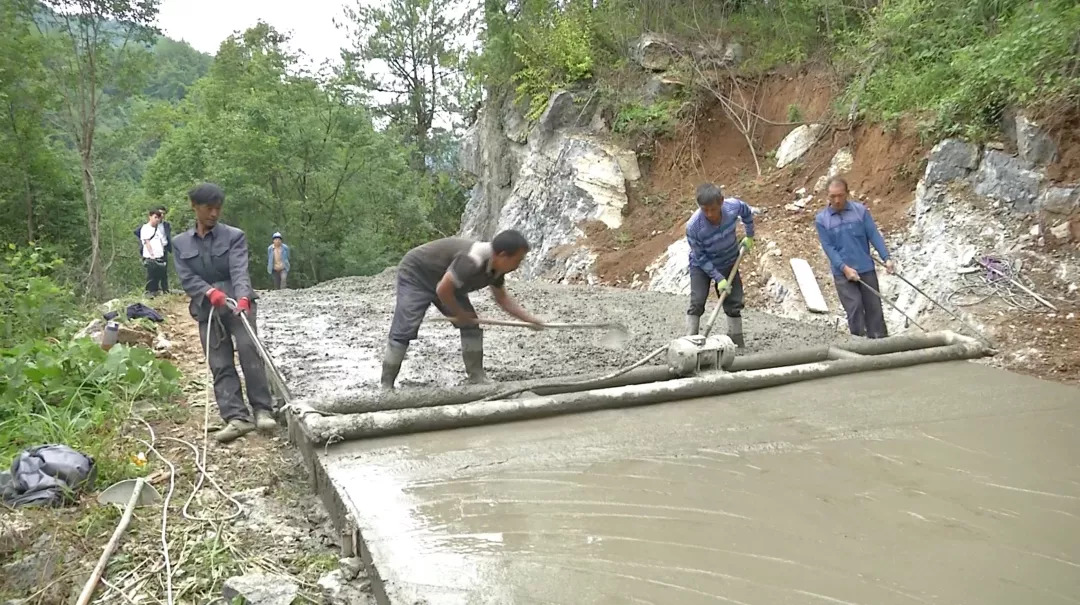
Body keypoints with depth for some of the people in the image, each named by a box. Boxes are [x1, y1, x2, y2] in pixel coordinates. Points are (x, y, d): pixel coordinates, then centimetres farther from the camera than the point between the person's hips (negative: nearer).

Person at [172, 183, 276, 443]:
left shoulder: (234, 236, 0)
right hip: (206, 309, 3)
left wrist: (243, 297, -34)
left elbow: (240, 271, -14)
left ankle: (262, 410, -15)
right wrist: (210, 292, -23)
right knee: (220, 365, -2)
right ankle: (237, 418, -3)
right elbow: (186, 278, -2)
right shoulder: (181, 243, 9)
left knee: (248, 348, -20)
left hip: (238, 303, -3)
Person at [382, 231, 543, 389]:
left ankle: (477, 378, 6)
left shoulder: (496, 267, -9)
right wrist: (460, 314, -17)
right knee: (404, 332, -16)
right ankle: (386, 386, -8)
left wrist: (529, 319, -1)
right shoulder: (472, 261, -39)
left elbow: (503, 298, 7)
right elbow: (442, 290, -34)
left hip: (444, 281, 9)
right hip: (415, 275, -9)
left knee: (471, 325, 0)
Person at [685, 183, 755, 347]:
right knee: (697, 303, -16)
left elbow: (747, 212, 1)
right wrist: (718, 278, -23)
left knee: (734, 304, 4)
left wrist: (749, 236, 9)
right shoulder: (693, 226, -34)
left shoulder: (733, 206, -27)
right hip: (702, 265, -3)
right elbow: (700, 257, -22)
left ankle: (738, 344, 16)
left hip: (728, 263, 3)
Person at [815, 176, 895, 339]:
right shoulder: (821, 219, -1)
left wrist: (886, 258, -11)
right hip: (842, 272, -1)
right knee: (854, 308, -6)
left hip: (866, 268, 2)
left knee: (874, 307, 7)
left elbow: (874, 235, -1)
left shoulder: (860, 210, 1)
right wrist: (845, 268, -16)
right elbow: (828, 247, -6)